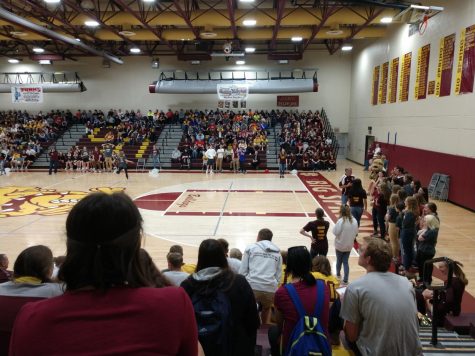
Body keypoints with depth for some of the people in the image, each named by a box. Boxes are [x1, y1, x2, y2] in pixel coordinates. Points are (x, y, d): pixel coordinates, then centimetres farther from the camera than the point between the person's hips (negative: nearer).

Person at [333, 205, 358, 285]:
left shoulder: (340, 221, -24)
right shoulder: (354, 221, -8)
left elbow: (335, 232, -18)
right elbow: (356, 232, 1)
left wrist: (335, 225, -4)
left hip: (340, 245, -3)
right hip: (349, 245, 3)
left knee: (339, 260, 18)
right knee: (346, 262, 11)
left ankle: (338, 274, 40)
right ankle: (345, 280, 10)